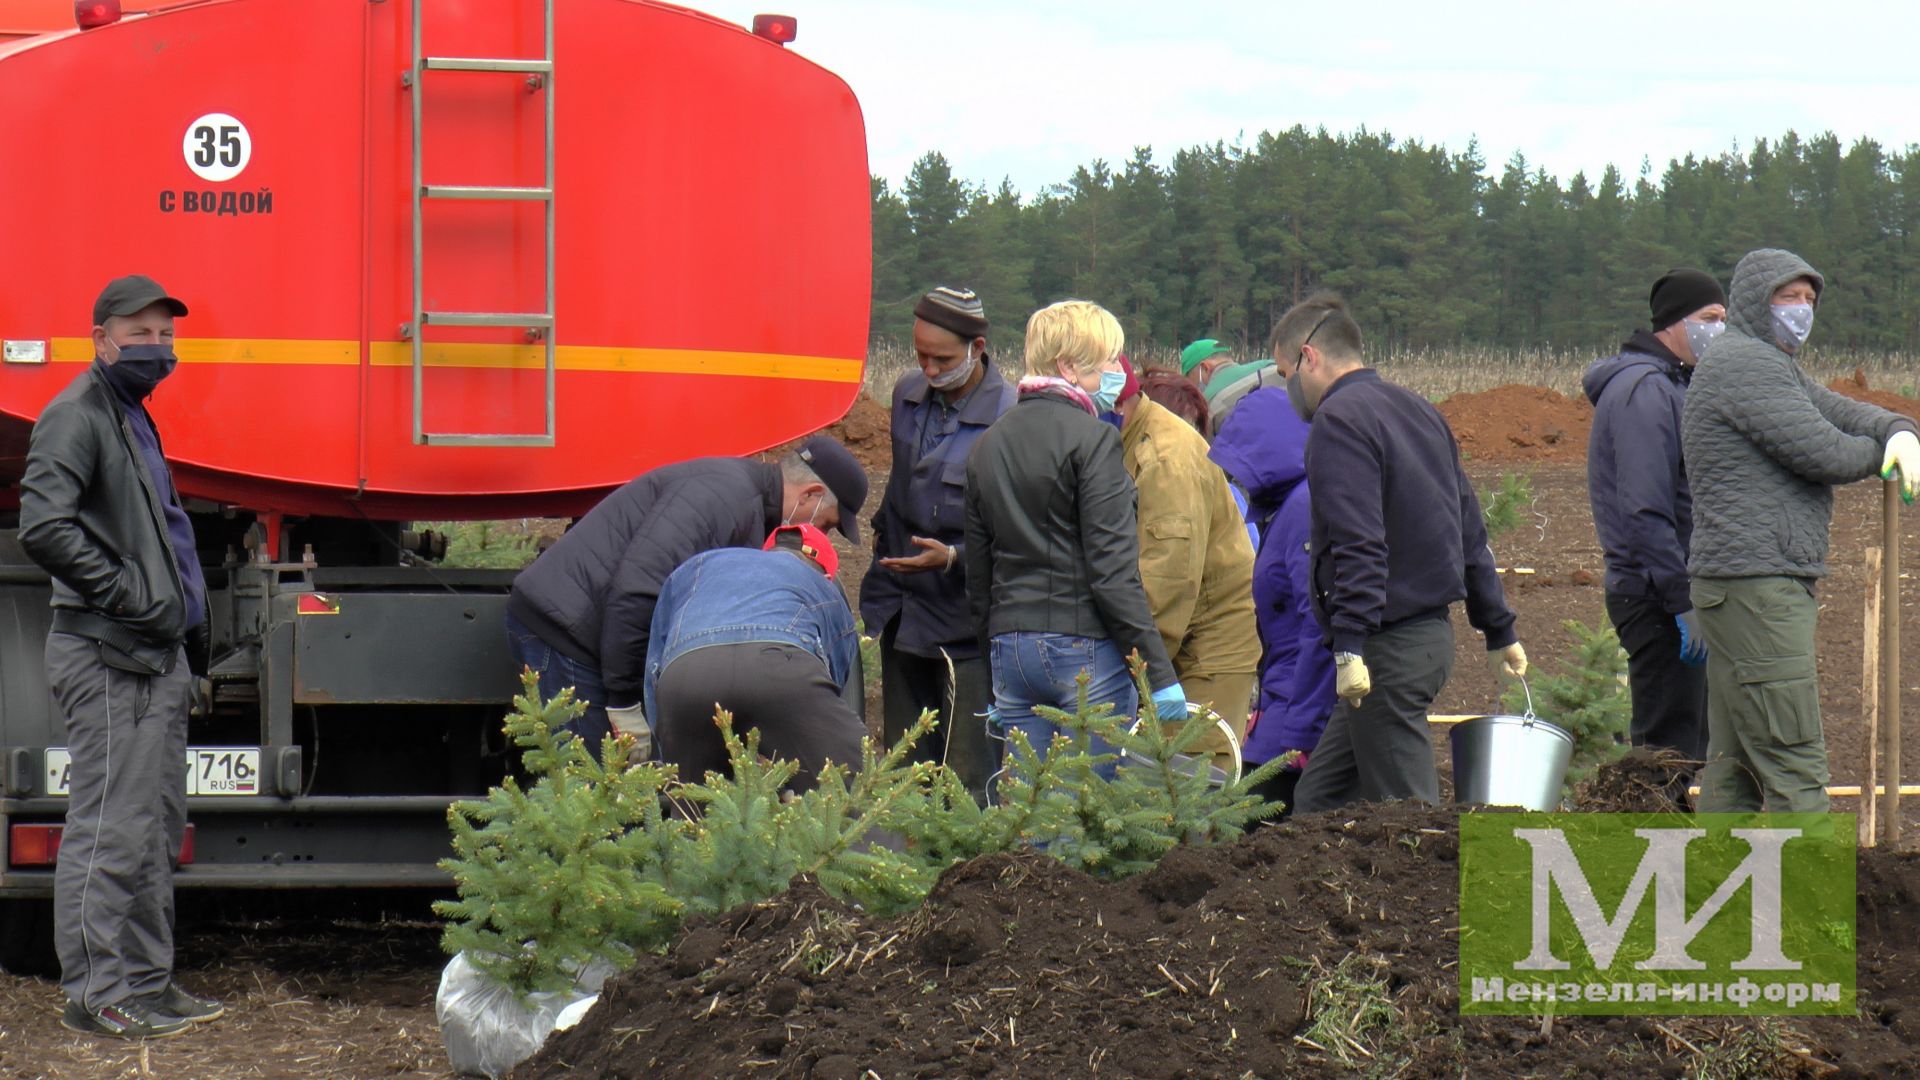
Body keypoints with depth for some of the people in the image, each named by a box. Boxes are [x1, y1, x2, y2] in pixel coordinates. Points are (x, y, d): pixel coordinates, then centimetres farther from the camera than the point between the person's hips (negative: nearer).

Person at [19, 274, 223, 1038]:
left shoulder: (133, 417, 20)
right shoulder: (76, 416, -10)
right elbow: (44, 529, -24)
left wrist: (189, 624, 20)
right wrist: (130, 595, -21)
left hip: (156, 657, 10)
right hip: (108, 658, -10)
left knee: (158, 826, 13)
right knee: (112, 827, -9)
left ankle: (146, 982, 19)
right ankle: (96, 992, -6)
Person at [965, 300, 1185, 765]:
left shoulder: (987, 446, 13)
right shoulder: (1092, 439, -9)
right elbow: (1113, 569, -15)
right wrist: (1160, 674, -13)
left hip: (1010, 652, 7)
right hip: (1085, 646, -6)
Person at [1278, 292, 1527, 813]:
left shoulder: (1338, 421, -11)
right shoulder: (1418, 410, 18)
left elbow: (1359, 543, -22)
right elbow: (1471, 533, 21)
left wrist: (1349, 647, -25)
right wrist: (1500, 631, 26)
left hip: (1388, 647, -9)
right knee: (1318, 796, 13)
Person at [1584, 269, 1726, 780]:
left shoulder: (1672, 386, 19)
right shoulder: (1644, 389, -15)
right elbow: (1644, 509, -22)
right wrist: (1682, 600, -23)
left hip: (1666, 592, 11)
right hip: (1655, 593, -11)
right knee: (1671, 744, -10)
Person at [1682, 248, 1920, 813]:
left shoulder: (1773, 365, 24)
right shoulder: (1742, 362, -10)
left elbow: (1841, 411, 15)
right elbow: (1823, 453, -16)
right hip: (1755, 584, -11)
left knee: (1734, 770, 10)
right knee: (1795, 768, -12)